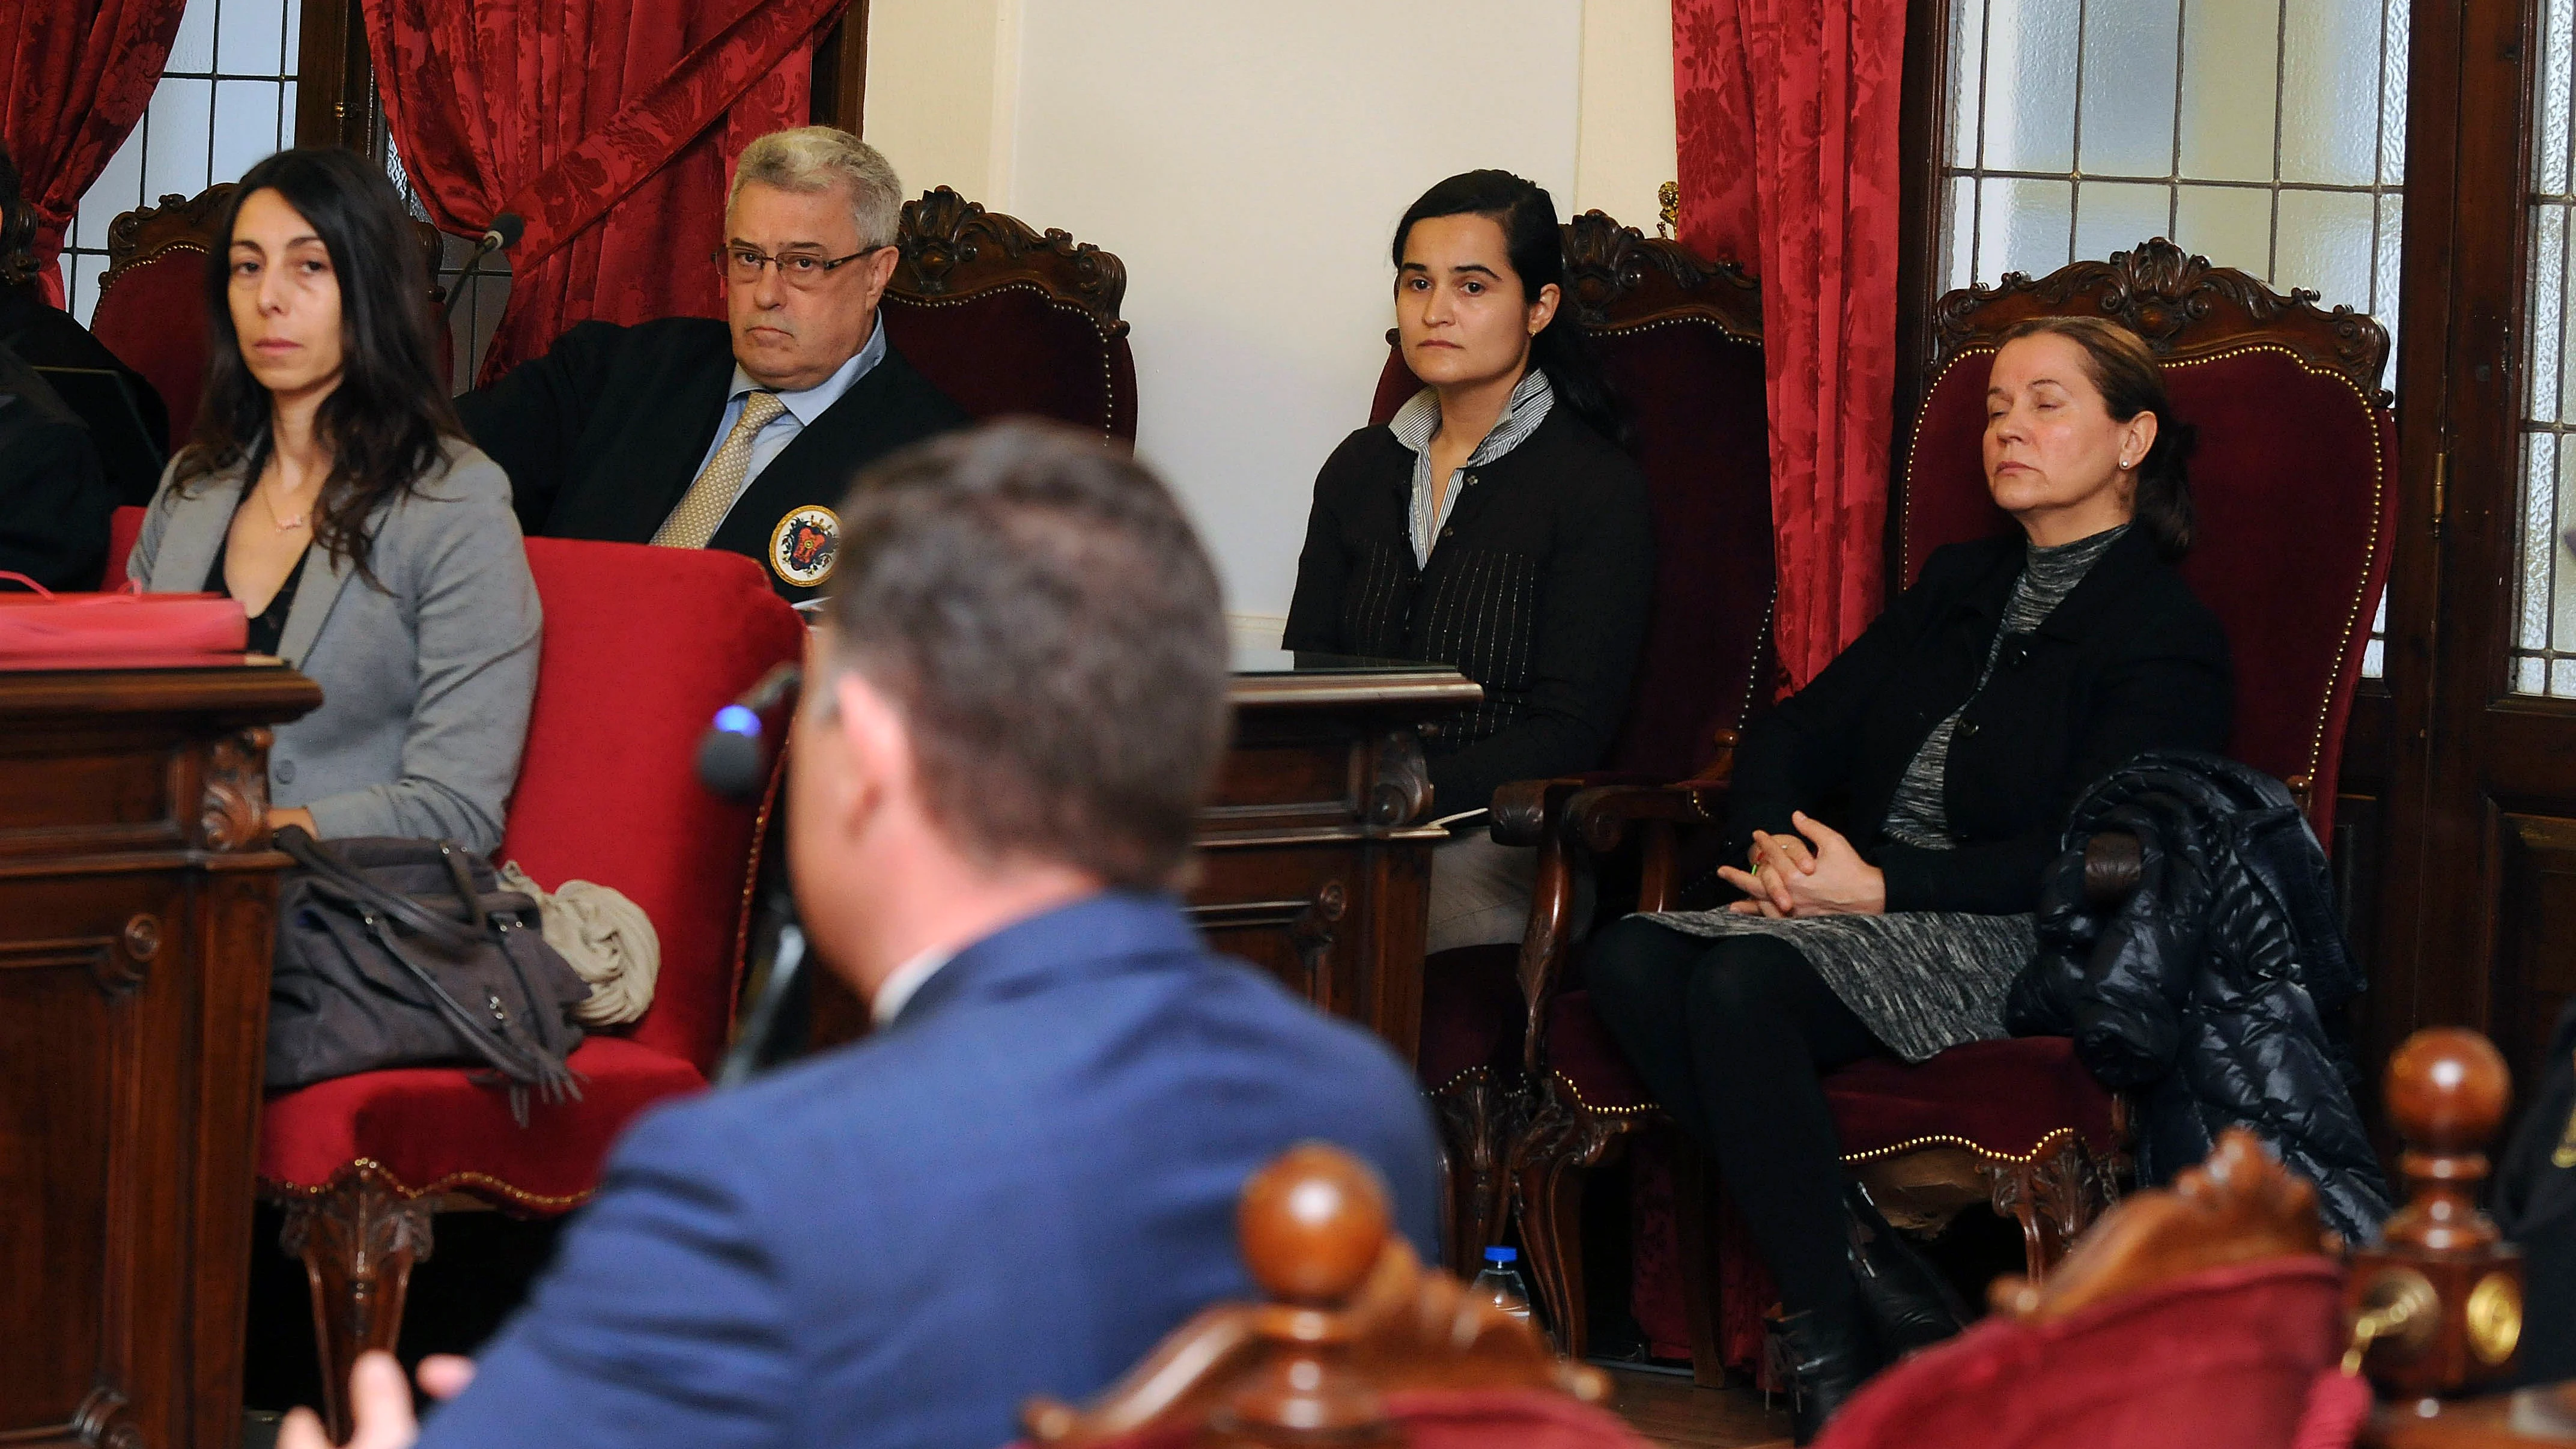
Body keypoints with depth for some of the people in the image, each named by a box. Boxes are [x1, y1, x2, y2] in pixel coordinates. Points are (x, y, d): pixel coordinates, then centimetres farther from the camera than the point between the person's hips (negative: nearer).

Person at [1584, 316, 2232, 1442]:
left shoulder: (2164, 635, -1)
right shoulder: (1958, 587, 24)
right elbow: (1798, 729, 20)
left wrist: (1880, 886, -17)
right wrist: (1770, 842, -3)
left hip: (2007, 947, -7)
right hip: (1855, 914, 8)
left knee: (1743, 983, -34)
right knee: (1629, 960, -23)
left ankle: (1832, 1351, -28)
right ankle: (1858, 1260, -25)